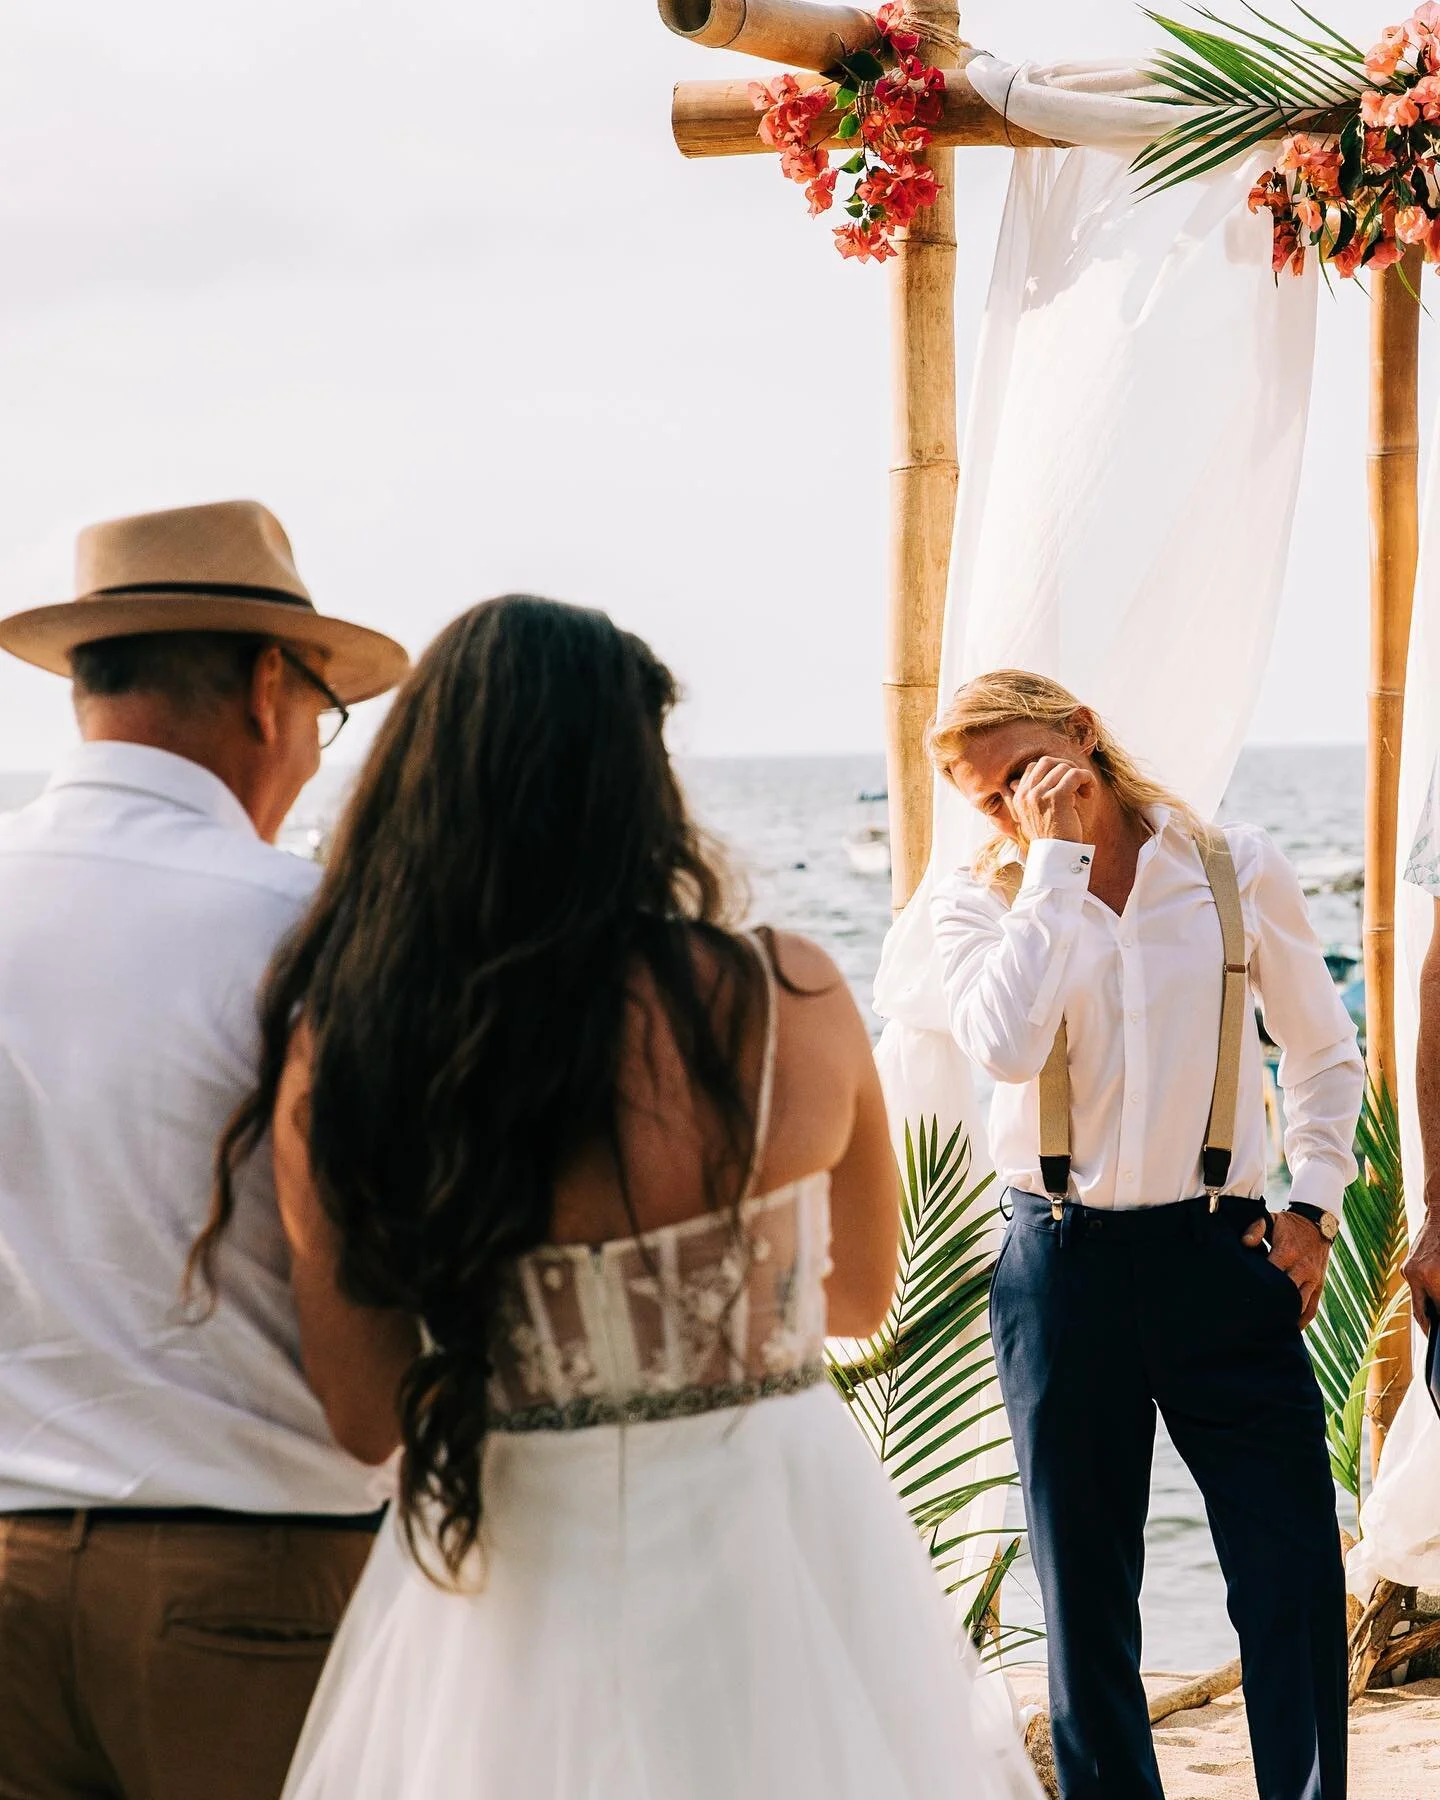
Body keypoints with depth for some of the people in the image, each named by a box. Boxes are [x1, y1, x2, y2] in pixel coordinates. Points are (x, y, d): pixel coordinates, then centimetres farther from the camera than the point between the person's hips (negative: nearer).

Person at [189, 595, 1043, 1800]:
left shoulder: (331, 1061, -12)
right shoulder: (789, 997, -13)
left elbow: (368, 1421, -3)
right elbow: (861, 1296, 5)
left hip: (511, 1579, 1)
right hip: (779, 1543, -1)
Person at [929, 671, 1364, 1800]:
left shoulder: (1236, 869, 3)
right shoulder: (982, 903, 1)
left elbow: (1326, 1054, 14)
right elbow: (1005, 1043, -21)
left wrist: (1315, 1207, 3)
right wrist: (1055, 858, -16)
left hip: (1224, 1253, 0)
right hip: (1063, 1268, 0)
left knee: (1294, 1578, -2)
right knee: (1085, 1592, 9)